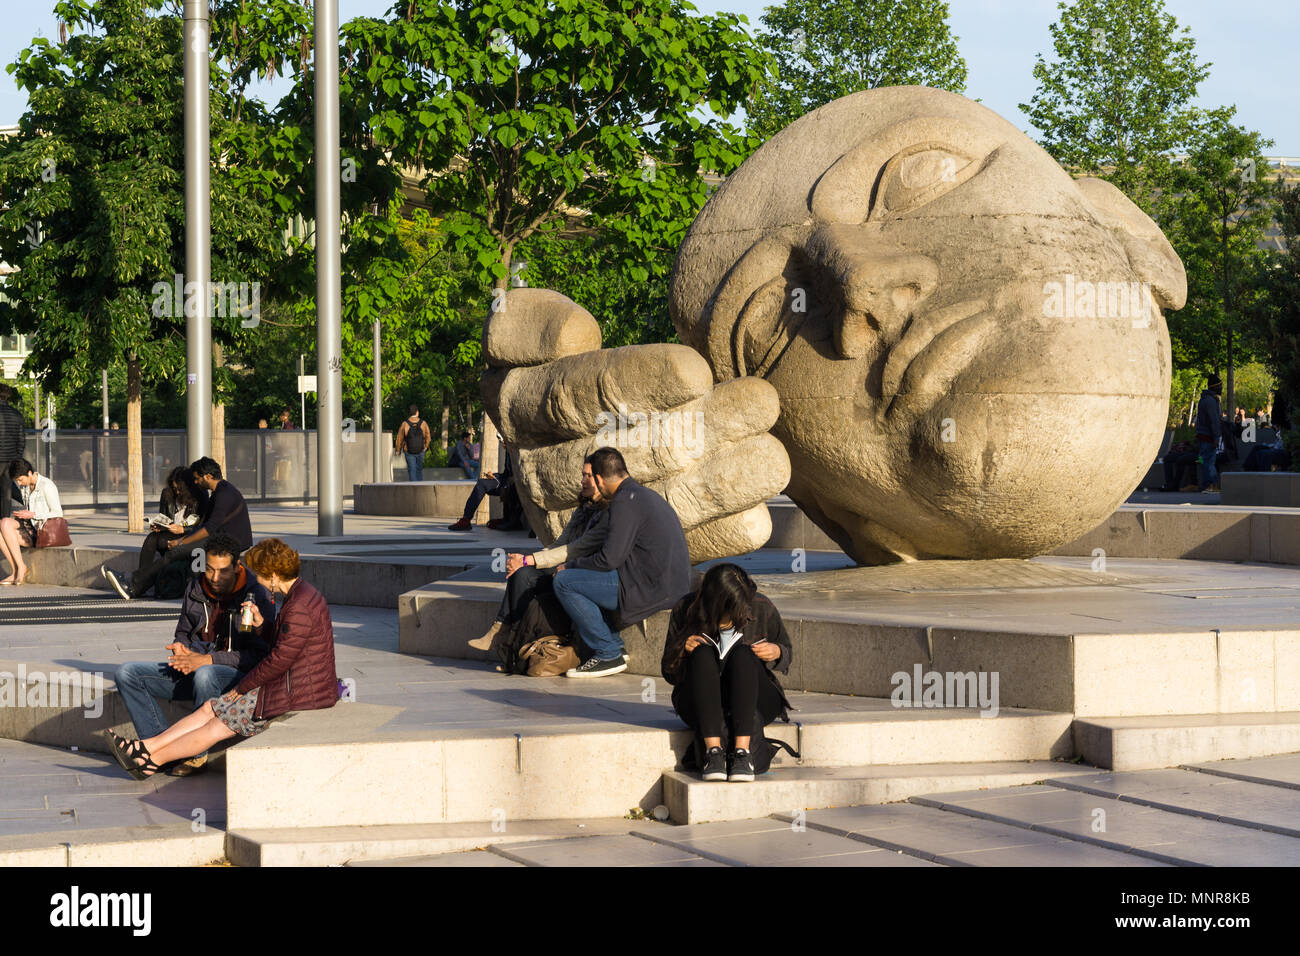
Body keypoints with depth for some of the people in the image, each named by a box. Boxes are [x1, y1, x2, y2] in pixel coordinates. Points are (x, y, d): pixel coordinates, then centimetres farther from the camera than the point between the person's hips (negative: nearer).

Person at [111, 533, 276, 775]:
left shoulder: (258, 597, -9)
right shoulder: (195, 589, 9)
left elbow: (258, 655, -16)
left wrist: (207, 660, -23)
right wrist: (180, 648, -4)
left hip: (237, 675, -6)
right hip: (192, 669, 7)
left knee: (205, 675, -42)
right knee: (126, 673, -10)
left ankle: (196, 755, -30)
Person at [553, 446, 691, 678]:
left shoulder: (625, 501, -14)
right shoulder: (645, 494, 18)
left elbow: (610, 559, -17)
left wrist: (572, 565, 1)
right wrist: (576, 566, 21)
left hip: (652, 589, -10)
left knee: (564, 582, -7)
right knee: (583, 578, 23)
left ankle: (608, 655, -4)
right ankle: (615, 646, 15)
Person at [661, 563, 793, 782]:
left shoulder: (761, 608, -5)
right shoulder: (685, 610, -6)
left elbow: (786, 651, 12)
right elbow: (669, 673, 3)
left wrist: (776, 651, -12)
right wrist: (683, 650, -19)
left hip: (754, 701, 0)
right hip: (700, 703, 0)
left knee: (742, 653, -28)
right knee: (702, 654, -28)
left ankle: (742, 750, -37)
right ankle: (713, 750, -38)